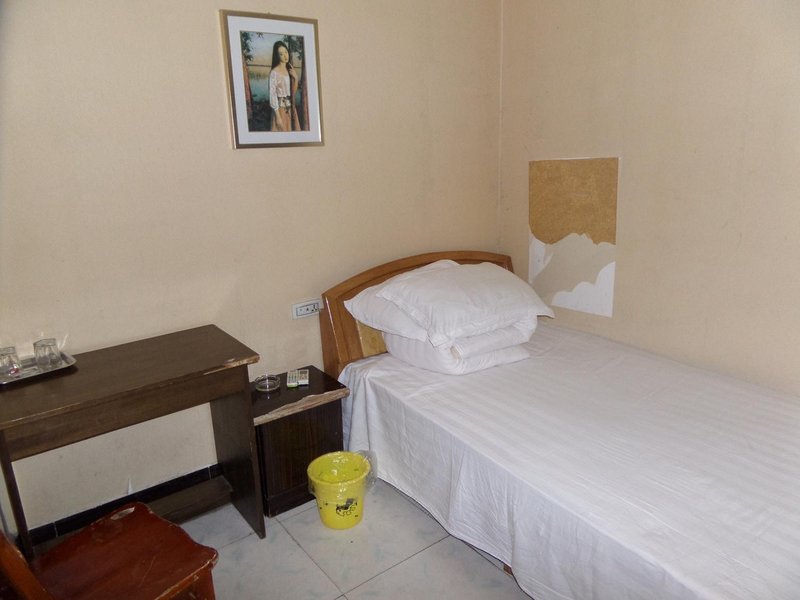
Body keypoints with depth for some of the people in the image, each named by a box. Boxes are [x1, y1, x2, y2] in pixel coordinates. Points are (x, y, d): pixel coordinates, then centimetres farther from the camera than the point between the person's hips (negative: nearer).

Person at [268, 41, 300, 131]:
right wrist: (277, 116, -20)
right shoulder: (274, 72, -12)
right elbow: (272, 94, -15)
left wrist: (295, 78, -2)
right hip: (280, 108, -7)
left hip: (290, 108, 7)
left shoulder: (290, 69, 9)